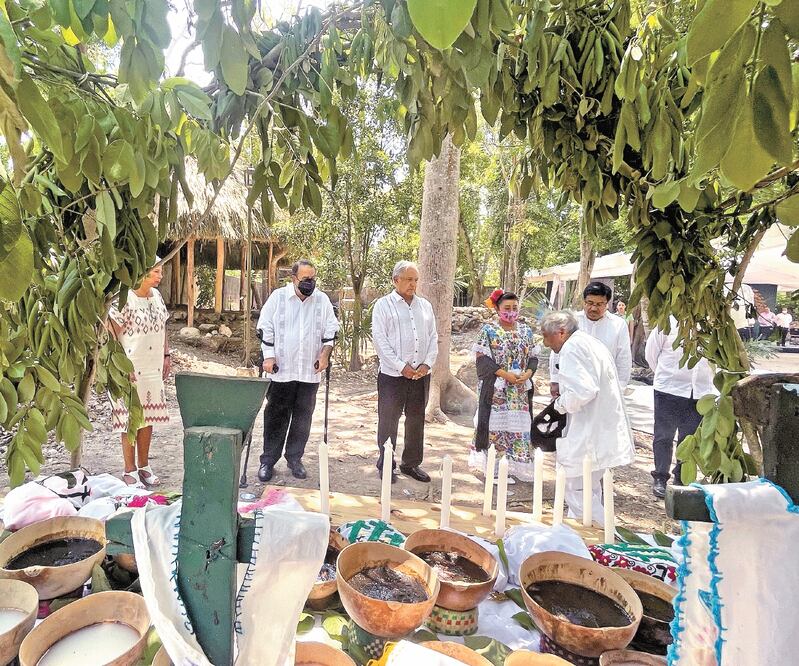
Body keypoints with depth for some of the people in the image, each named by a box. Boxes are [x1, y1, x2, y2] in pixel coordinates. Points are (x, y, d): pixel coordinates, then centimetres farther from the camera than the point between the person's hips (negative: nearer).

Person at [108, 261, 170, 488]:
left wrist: (166, 355, 11)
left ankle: (144, 466, 26)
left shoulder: (156, 295, 8)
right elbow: (114, 335, -15)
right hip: (131, 370, -7)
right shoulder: (124, 298, -14)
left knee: (148, 418, 13)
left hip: (154, 368, 7)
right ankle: (130, 471, 16)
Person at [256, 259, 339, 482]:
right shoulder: (278, 297, 0)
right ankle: (268, 460, 16)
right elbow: (265, 328, 1)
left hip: (310, 371, 2)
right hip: (281, 370, -2)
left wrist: (325, 353, -2)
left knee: (303, 417, 8)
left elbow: (331, 330, 9)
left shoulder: (322, 299, 5)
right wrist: (268, 356, -5)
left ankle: (294, 458, 22)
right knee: (276, 416, 4)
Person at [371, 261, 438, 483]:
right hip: (392, 375, -4)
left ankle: (411, 463, 27)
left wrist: (427, 364, -4)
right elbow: (379, 339, -9)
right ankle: (386, 465, 19)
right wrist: (401, 367, -14)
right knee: (388, 422, 4)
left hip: (421, 374, 5)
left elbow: (433, 337, 11)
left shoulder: (425, 305, 12)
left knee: (416, 421, 13)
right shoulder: (384, 305, -2)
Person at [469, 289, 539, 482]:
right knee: (495, 424, -1)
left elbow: (533, 357, 10)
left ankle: (511, 466, 17)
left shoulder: (526, 331, 10)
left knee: (517, 426, 6)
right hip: (495, 389, -4)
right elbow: (482, 357, -9)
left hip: (520, 390, 4)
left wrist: (528, 373, -10)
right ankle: (492, 468, 9)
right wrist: (505, 374, -16)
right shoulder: (488, 329, -3)